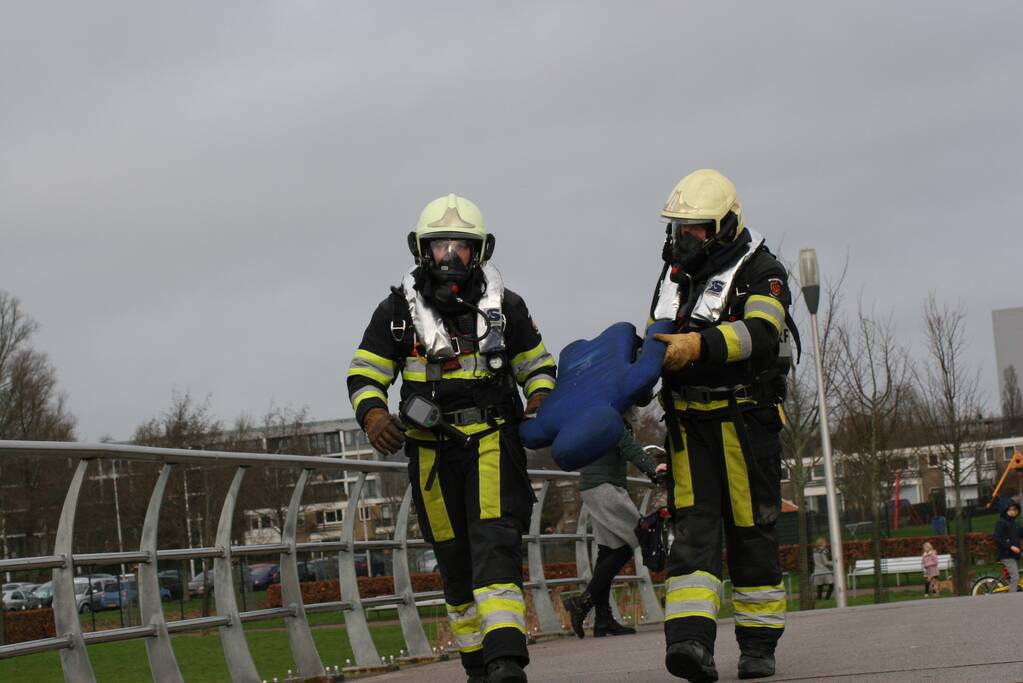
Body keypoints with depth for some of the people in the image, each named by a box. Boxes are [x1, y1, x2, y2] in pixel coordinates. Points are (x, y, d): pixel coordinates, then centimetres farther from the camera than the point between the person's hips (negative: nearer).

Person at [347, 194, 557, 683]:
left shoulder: (505, 306, 7)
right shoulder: (398, 311, 5)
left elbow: (537, 365, 18)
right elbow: (364, 374, 6)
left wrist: (541, 402, -4)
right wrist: (373, 416, -14)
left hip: (493, 441, -2)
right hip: (431, 453, 2)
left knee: (495, 545, -18)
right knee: (454, 561, 7)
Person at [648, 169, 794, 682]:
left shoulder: (761, 272, -3)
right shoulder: (674, 275, 17)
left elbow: (762, 333, -21)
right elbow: (656, 341, 26)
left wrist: (700, 344, -34)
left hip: (745, 419, -4)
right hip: (689, 422, 4)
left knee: (751, 532, 1)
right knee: (694, 526, -9)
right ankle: (691, 641, -21)